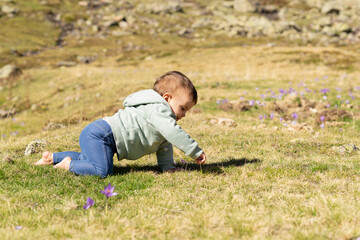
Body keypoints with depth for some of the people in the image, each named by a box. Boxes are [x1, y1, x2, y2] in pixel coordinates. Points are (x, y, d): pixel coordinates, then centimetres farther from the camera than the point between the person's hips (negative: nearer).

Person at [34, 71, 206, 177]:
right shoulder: (158, 110, -18)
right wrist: (195, 152, -25)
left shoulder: (159, 112, 15)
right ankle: (68, 165, -9)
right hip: (98, 135, -11)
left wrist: (167, 167, 11)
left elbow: (164, 144, 20)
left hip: (97, 134, 11)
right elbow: (173, 133, -30)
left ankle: (52, 157, 38)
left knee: (86, 160, 31)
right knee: (103, 171, -28)